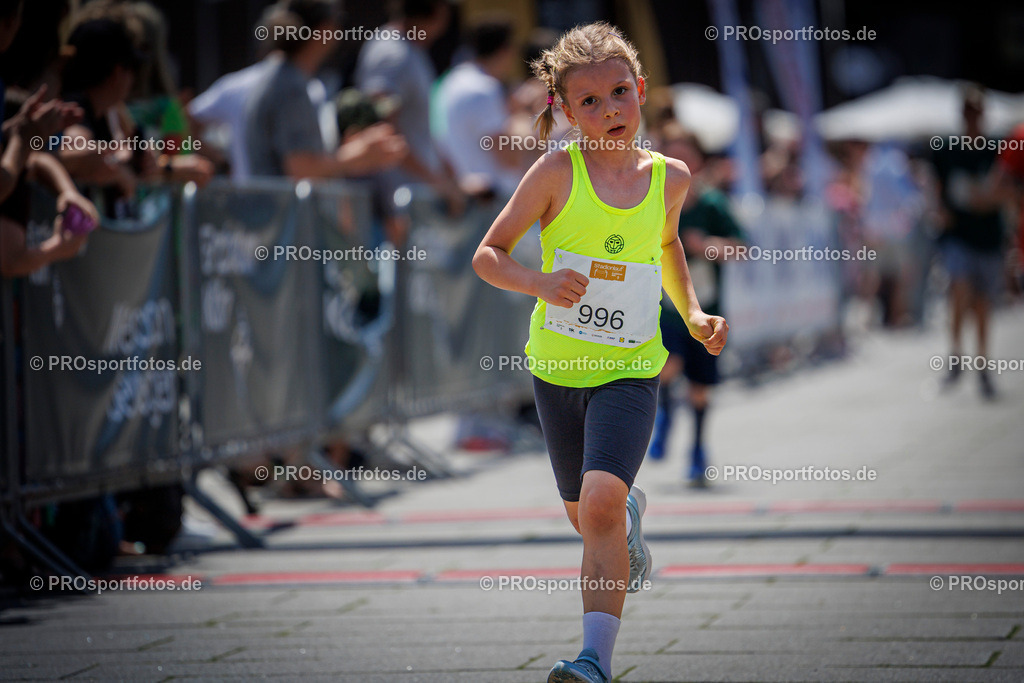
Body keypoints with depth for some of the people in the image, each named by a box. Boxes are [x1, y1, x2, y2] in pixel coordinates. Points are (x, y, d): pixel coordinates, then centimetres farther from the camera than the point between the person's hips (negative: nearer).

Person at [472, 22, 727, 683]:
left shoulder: (670, 176, 0)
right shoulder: (558, 172, -9)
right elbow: (488, 255, -4)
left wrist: (694, 314, 11)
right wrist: (541, 283, -23)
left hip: (630, 371, -1)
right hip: (557, 367, 1)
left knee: (601, 503, -22)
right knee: (585, 516, 17)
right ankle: (630, 515, 55)